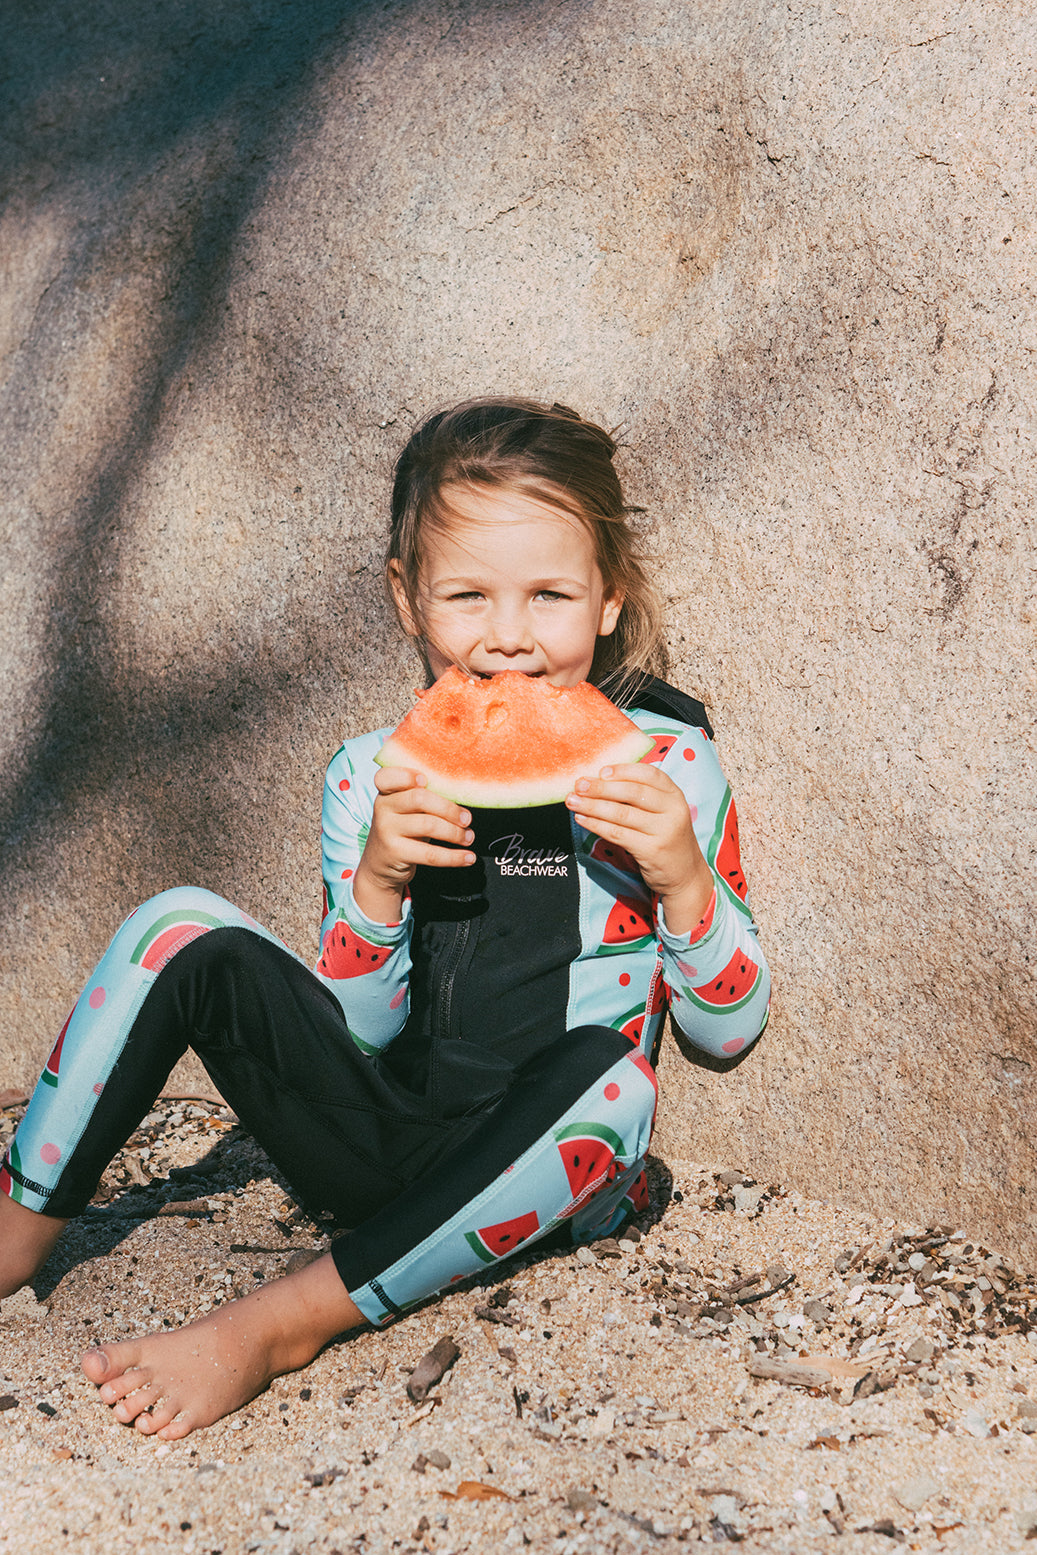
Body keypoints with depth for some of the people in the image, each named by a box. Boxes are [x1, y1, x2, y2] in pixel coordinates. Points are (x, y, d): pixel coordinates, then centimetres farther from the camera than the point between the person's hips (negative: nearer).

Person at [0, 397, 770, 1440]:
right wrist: (376, 884, -21)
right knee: (184, 931, -14)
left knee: (605, 1071, -36)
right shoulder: (373, 780, -1)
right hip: (383, 1148, 2)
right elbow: (364, 1035, -2)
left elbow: (728, 1032, -4)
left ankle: (281, 1324, -31)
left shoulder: (663, 767, -6)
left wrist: (682, 881, -24)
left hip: (553, 1180, -2)